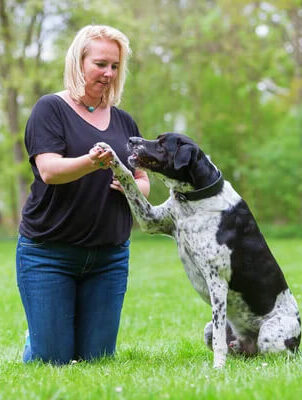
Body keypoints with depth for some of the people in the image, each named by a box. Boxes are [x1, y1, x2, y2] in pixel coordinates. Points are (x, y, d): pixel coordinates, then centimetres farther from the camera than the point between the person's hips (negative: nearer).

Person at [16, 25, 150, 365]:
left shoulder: (123, 121, 13)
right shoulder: (51, 109, -3)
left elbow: (144, 182, 14)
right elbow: (49, 170, -17)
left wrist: (133, 186, -10)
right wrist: (89, 163, -36)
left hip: (110, 256, 4)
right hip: (48, 253, -4)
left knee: (96, 358, 2)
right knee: (53, 359, -2)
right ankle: (35, 337, 31)